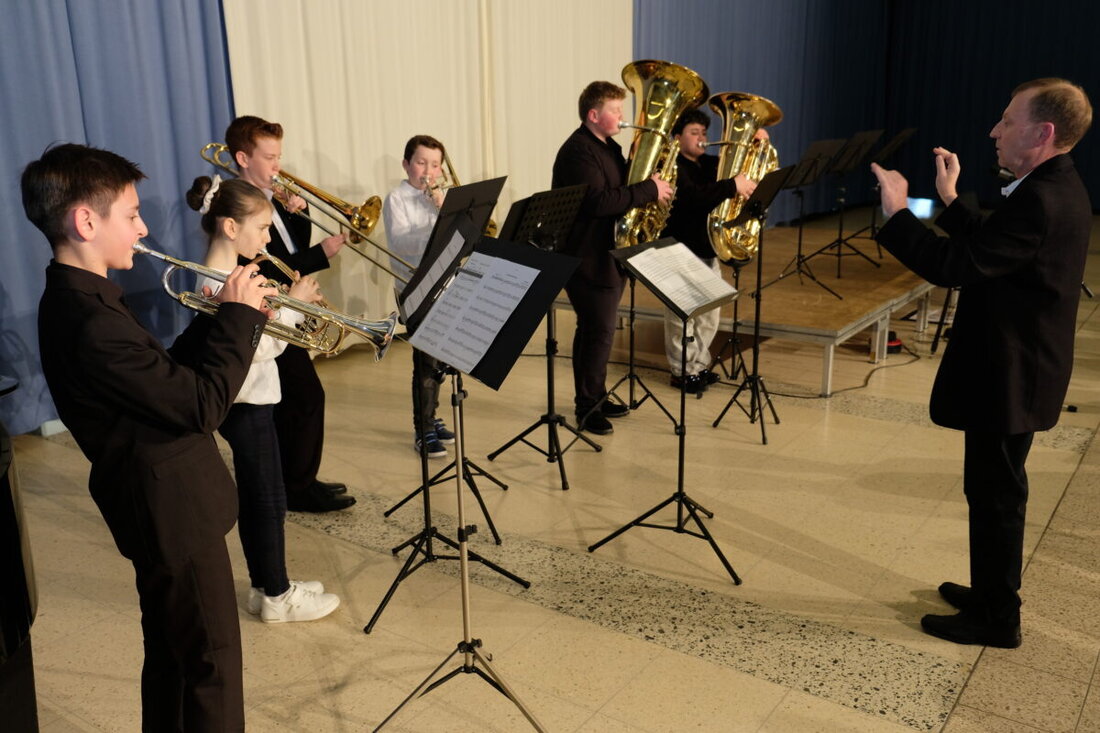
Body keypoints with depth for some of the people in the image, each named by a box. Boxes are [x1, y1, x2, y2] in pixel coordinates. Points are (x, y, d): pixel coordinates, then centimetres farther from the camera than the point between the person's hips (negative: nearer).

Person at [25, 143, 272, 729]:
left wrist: (216, 320, 0)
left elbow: (166, 378, 9)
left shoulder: (75, 299, 6)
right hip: (175, 511, -10)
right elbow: (203, 406, -25)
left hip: (160, 503, 10)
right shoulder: (91, 322, -27)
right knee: (211, 659, 5)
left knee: (171, 651, 24)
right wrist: (238, 315, -16)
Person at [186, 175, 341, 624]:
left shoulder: (231, 274, 9)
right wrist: (292, 305, -19)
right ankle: (277, 598, 15)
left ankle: (265, 586, 29)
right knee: (269, 502, 1)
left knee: (254, 499, 17)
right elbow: (256, 347, -24)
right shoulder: (220, 283, -21)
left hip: (252, 400, 10)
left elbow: (264, 335, 10)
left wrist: (293, 306, -3)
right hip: (247, 404, -10)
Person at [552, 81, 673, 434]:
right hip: (589, 258, -10)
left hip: (608, 255, 10)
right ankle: (587, 407, 6)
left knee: (595, 330, 17)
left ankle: (594, 398, 28)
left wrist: (650, 181, 0)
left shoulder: (608, 147, 15)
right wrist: (649, 189, -24)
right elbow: (598, 201, -29)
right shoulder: (578, 151, -18)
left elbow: (619, 189, 19)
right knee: (599, 332, -6)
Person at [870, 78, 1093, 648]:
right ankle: (991, 594, 36)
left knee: (995, 493, 3)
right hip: (1015, 367, 10)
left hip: (1007, 376, -10)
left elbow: (954, 266, -30)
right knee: (995, 490, 21)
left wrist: (897, 212, -22)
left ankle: (995, 619, 19)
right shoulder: (1056, 188, 8)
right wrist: (950, 200, 16)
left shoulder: (1039, 200, -25)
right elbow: (988, 245, 17)